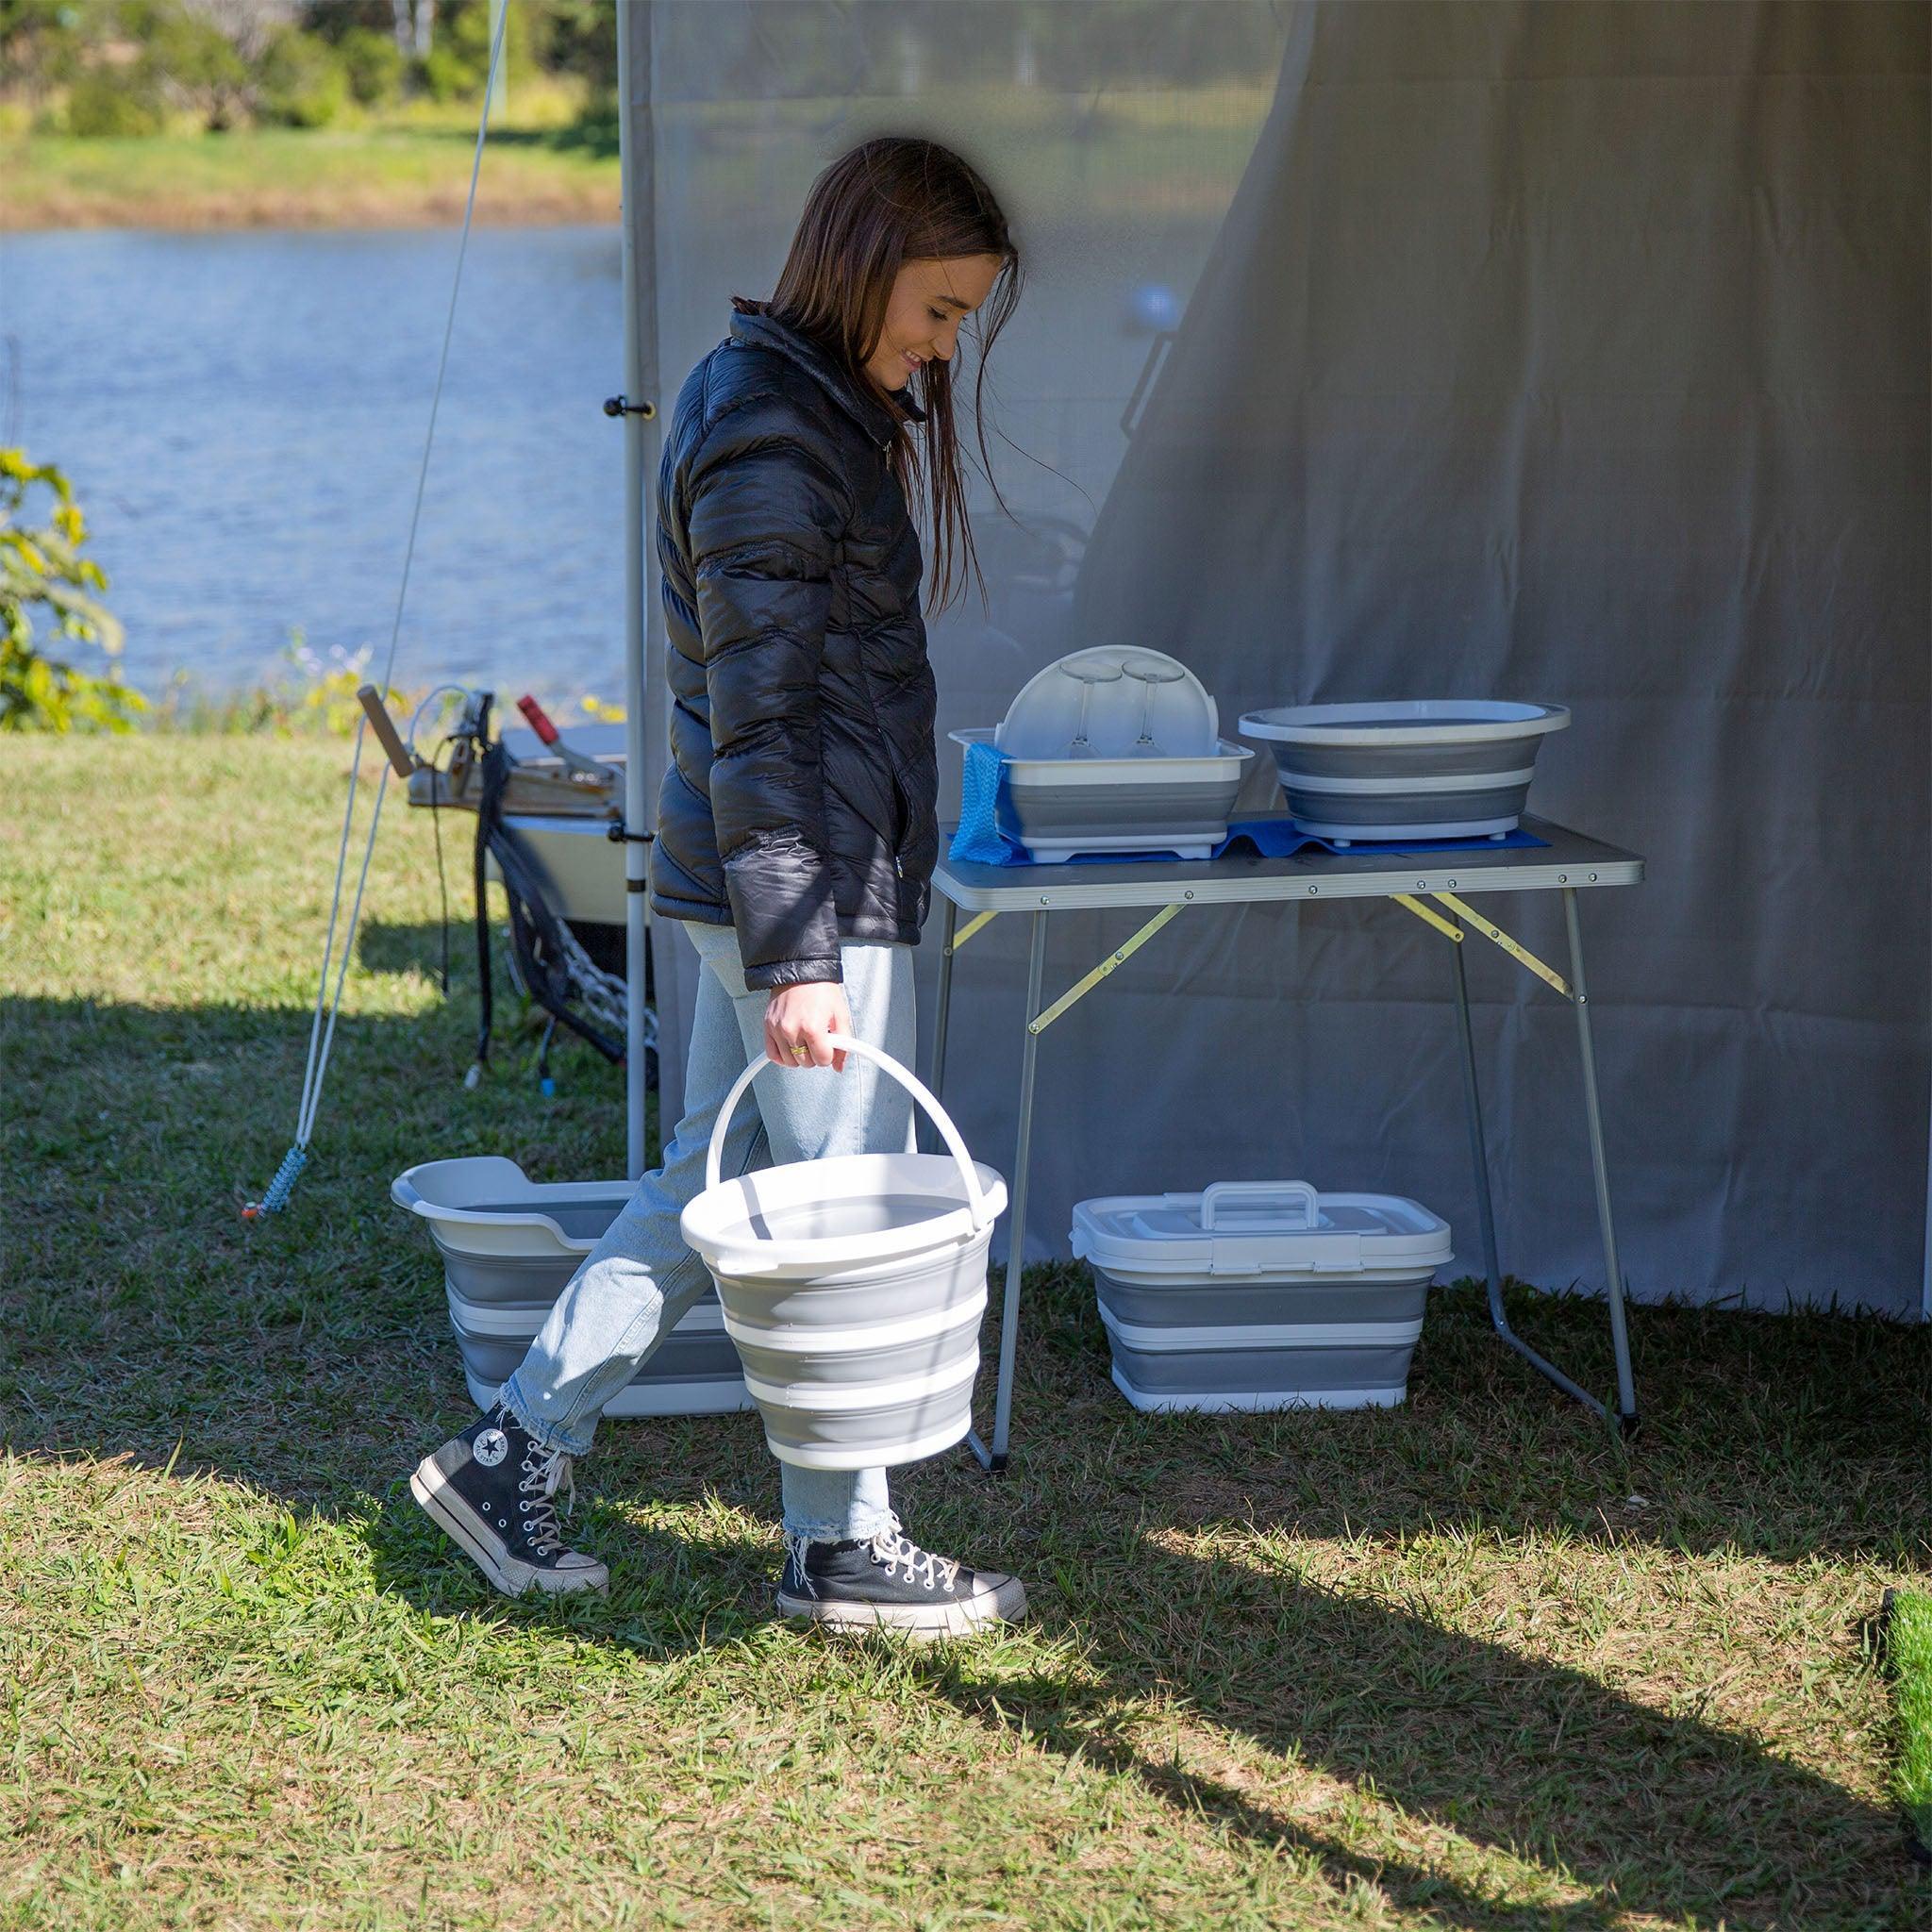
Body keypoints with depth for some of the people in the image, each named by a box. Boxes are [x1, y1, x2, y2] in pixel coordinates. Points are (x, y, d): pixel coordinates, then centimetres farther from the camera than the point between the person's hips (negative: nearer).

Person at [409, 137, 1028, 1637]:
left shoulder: (818, 402, 14)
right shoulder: (769, 438, -18)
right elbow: (760, 718, -21)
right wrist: (792, 956, -23)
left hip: (763, 879, 10)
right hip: (816, 891, -10)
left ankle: (512, 1451, 20)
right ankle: (841, 1546, 14)